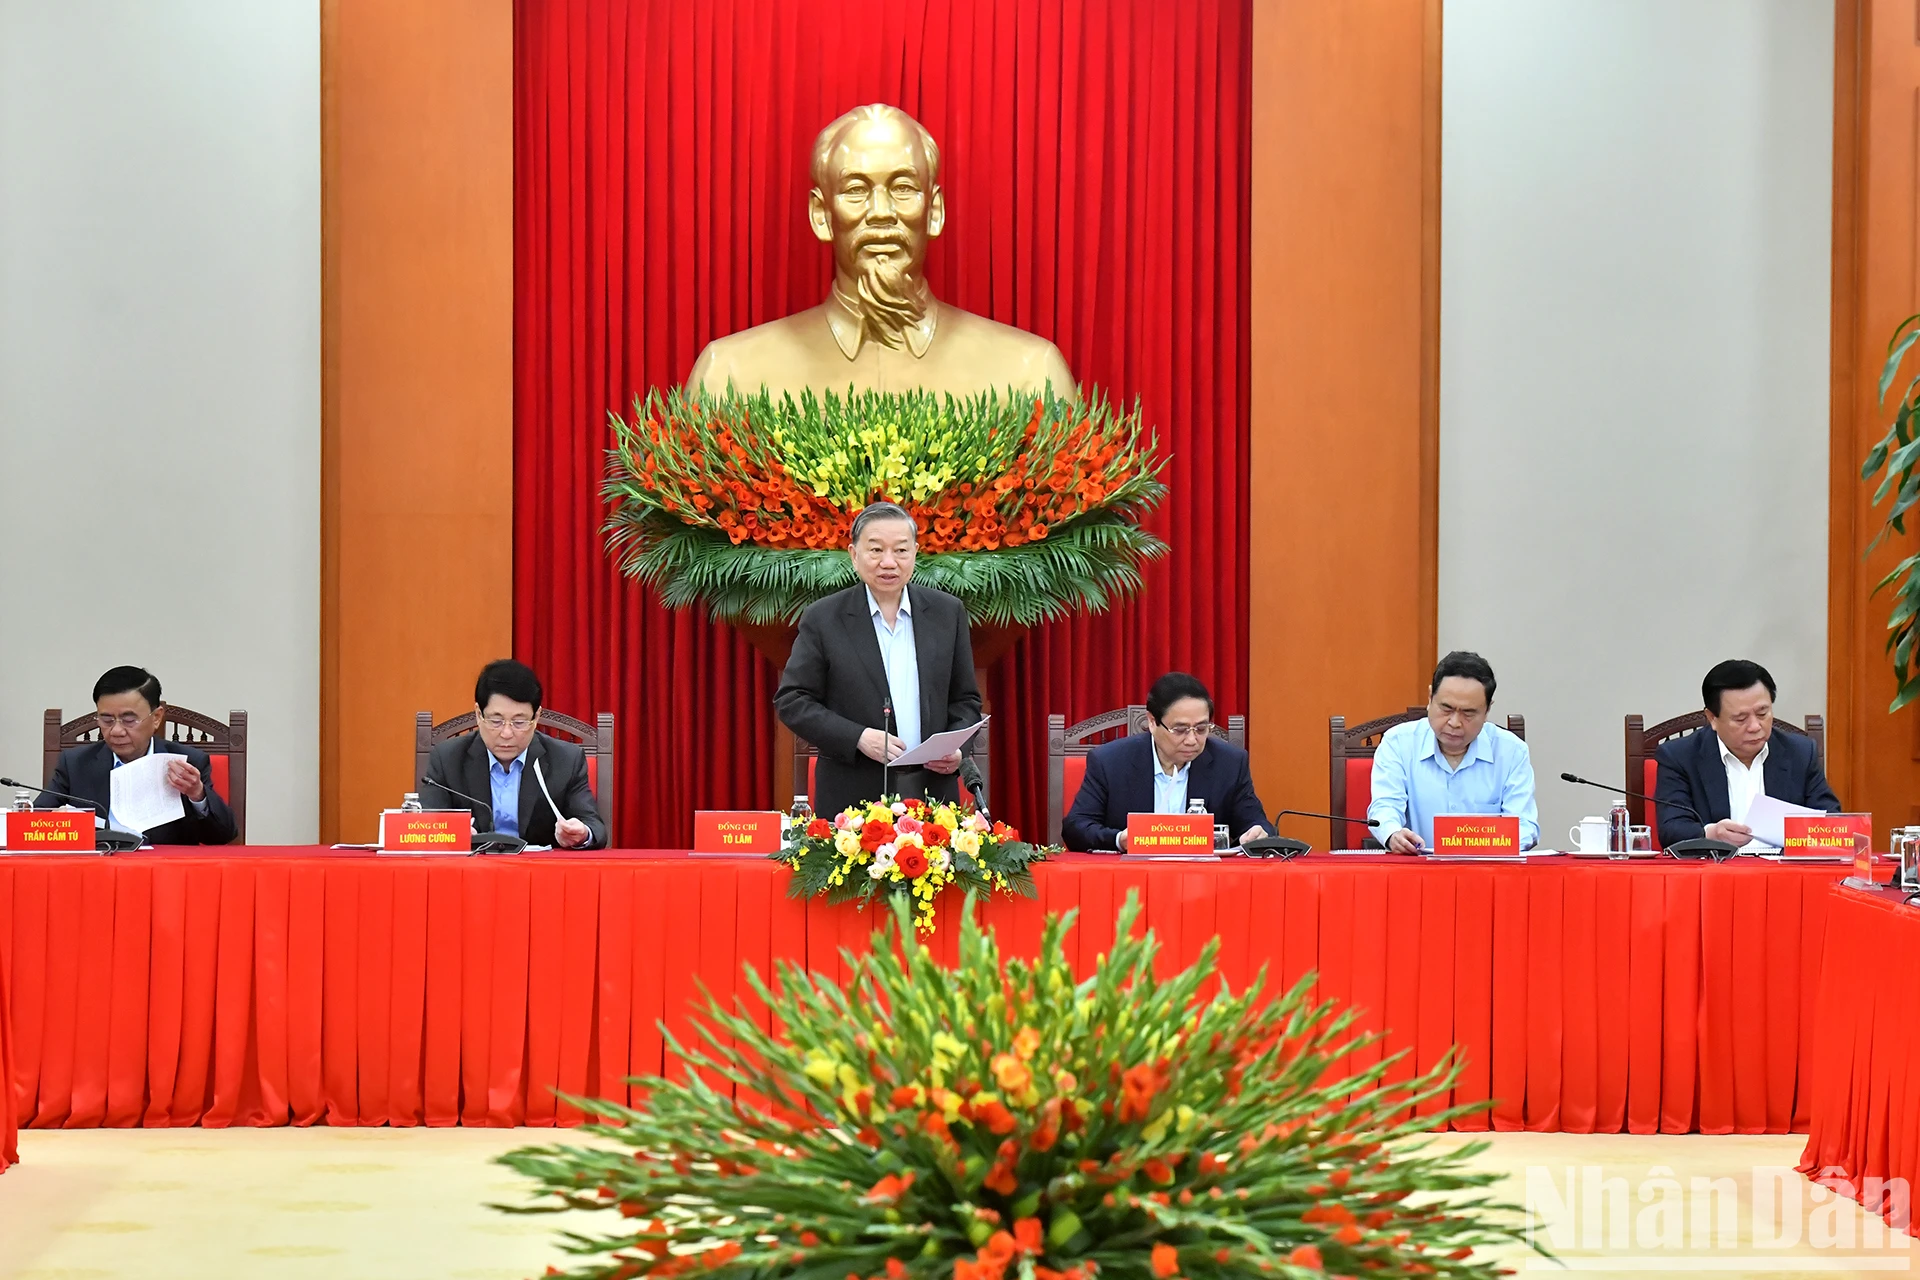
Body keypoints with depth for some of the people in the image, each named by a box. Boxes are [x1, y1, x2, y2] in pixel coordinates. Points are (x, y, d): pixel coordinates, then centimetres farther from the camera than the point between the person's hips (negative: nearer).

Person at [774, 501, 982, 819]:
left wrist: (957, 747, -7)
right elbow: (791, 701, -1)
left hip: (933, 790, 2)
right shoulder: (822, 619, 1)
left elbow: (966, 700, 13)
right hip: (852, 796, -2)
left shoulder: (948, 612, 9)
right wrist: (858, 737, -13)